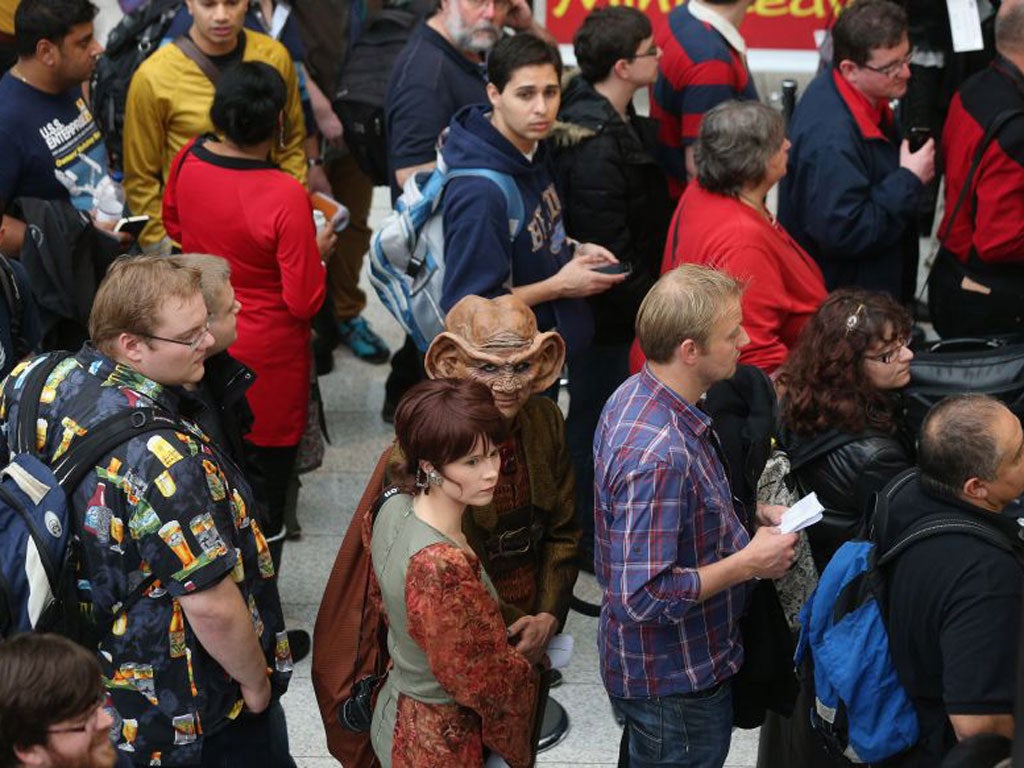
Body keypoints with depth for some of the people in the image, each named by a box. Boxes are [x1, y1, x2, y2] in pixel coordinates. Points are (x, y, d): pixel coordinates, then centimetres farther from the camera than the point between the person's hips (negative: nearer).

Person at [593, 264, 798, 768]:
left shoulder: (637, 395, -4)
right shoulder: (657, 456, -36)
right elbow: (644, 597, -35)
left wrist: (747, 518, 0)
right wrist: (748, 563, -25)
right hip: (674, 685, -9)